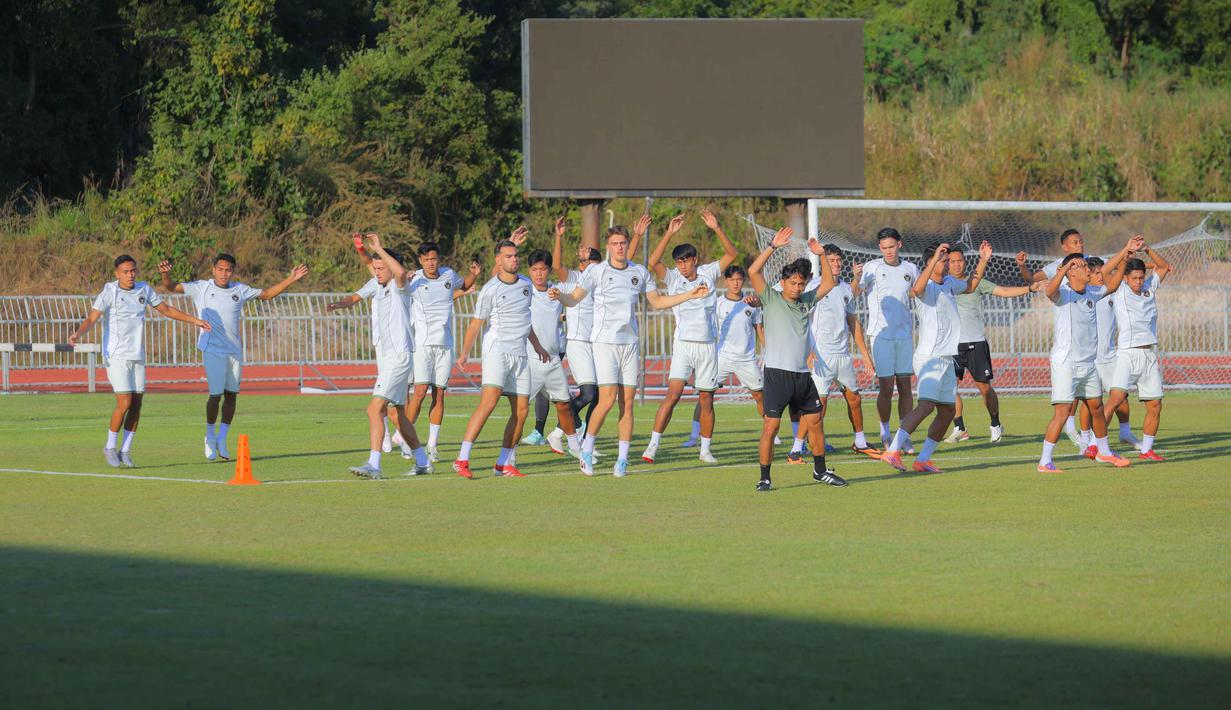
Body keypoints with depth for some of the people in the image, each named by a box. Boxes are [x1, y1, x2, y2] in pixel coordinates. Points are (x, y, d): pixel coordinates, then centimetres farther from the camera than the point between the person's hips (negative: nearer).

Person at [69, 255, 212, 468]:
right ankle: (111, 448, 5)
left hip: (137, 356, 5)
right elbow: (91, 318, -17)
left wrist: (195, 321, 18)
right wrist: (77, 334, -37)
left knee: (136, 405, 3)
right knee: (124, 403, -12)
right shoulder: (109, 293, -9)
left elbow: (167, 310, 19)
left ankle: (125, 451, 14)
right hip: (116, 356, -5)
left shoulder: (144, 290, 7)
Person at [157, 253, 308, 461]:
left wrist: (291, 279, 13)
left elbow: (267, 294, 19)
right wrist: (165, 273, -25)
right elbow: (171, 287, -4)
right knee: (216, 394, -10)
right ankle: (210, 436, 10)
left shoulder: (240, 290, 7)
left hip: (234, 351, 4)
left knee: (231, 394, 5)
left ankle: (222, 440, 16)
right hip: (212, 350, -4)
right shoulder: (201, 288, -2)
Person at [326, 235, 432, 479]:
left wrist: (379, 249, -31)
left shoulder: (398, 286, -13)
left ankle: (373, 464, -24)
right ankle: (423, 462, 29)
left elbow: (401, 272, -35)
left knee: (375, 409, -19)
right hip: (384, 358, 10)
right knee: (397, 414, 18)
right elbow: (355, 298, 4)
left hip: (399, 356, -10)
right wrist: (338, 304, -17)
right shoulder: (375, 284, 11)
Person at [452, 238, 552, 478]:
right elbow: (476, 324, -7)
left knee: (521, 411, 3)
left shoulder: (526, 284, 11)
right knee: (489, 402, -21)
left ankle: (504, 464, 12)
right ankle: (462, 459, -23)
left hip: (520, 354, 7)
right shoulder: (490, 290, -8)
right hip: (497, 350, -7)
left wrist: (537, 346, 33)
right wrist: (464, 354, -17)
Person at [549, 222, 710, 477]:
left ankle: (623, 460, 5)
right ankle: (587, 449, 2)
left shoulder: (640, 272, 10)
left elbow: (657, 301, 20)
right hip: (604, 342, -4)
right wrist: (559, 295, -27)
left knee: (627, 403, 0)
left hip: (630, 343, 4)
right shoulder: (596, 271, -1)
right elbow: (574, 298, -5)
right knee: (608, 399, -14)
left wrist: (691, 295, 13)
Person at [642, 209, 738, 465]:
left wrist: (716, 228, -6)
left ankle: (706, 449, 16)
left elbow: (731, 254, 6)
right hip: (683, 345, -3)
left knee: (706, 401, 6)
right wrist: (669, 233, -20)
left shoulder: (708, 274, 8)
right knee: (673, 395, -15)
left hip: (708, 345, 3)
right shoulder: (673, 279, 1)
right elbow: (653, 261, -15)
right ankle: (653, 445, -17)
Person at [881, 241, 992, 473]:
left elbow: (970, 286, 35)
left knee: (947, 411, 7)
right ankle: (892, 451, -26)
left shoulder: (949, 283, 14)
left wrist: (983, 261, 26)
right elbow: (917, 289, -38)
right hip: (929, 357, -9)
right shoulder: (927, 287, -12)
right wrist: (935, 259, -38)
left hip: (947, 359, 9)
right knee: (927, 405, -22)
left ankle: (923, 459, 12)